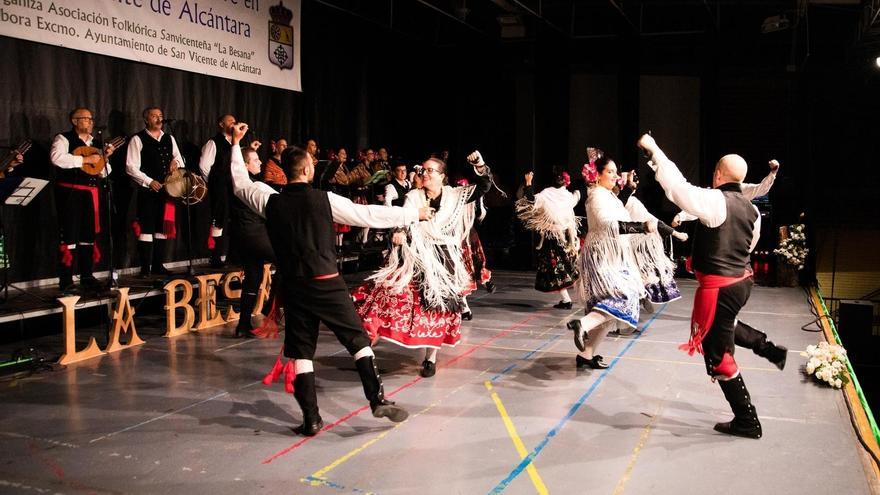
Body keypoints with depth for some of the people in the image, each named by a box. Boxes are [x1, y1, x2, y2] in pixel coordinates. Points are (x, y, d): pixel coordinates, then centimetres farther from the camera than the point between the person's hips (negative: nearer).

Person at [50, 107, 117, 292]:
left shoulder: (95, 143, 18)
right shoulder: (64, 138, -1)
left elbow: (103, 173, 20)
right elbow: (56, 157, -22)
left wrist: (105, 157, 2)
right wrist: (85, 159, -20)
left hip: (91, 194, 7)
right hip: (70, 193, -7)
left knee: (89, 235, 11)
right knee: (70, 235, -6)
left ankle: (87, 277, 19)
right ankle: (65, 281, -1)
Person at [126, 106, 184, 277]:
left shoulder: (169, 139, 16)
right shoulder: (138, 140, -2)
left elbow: (180, 161, 20)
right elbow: (131, 167, -9)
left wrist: (175, 161, -3)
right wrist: (149, 181, -16)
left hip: (166, 189, 6)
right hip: (147, 190, -5)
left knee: (163, 227, 10)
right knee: (146, 228, -6)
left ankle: (158, 265, 19)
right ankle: (145, 268, 0)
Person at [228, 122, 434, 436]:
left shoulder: (272, 202, 1)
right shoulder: (324, 200, -7)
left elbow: (241, 185, 20)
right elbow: (369, 215, -4)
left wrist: (236, 144, 30)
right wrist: (415, 214, 6)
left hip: (293, 285, 3)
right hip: (327, 283, -3)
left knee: (301, 351, 9)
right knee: (357, 339, 8)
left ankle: (311, 418, 11)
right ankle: (377, 398, -1)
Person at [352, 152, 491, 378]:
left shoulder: (455, 196, 3)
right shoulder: (413, 197, 1)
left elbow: (483, 187, 3)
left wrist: (480, 165, -13)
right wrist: (399, 233, -34)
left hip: (444, 261, 1)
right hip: (416, 259, 0)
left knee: (437, 307, 5)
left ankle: (430, 358, 19)